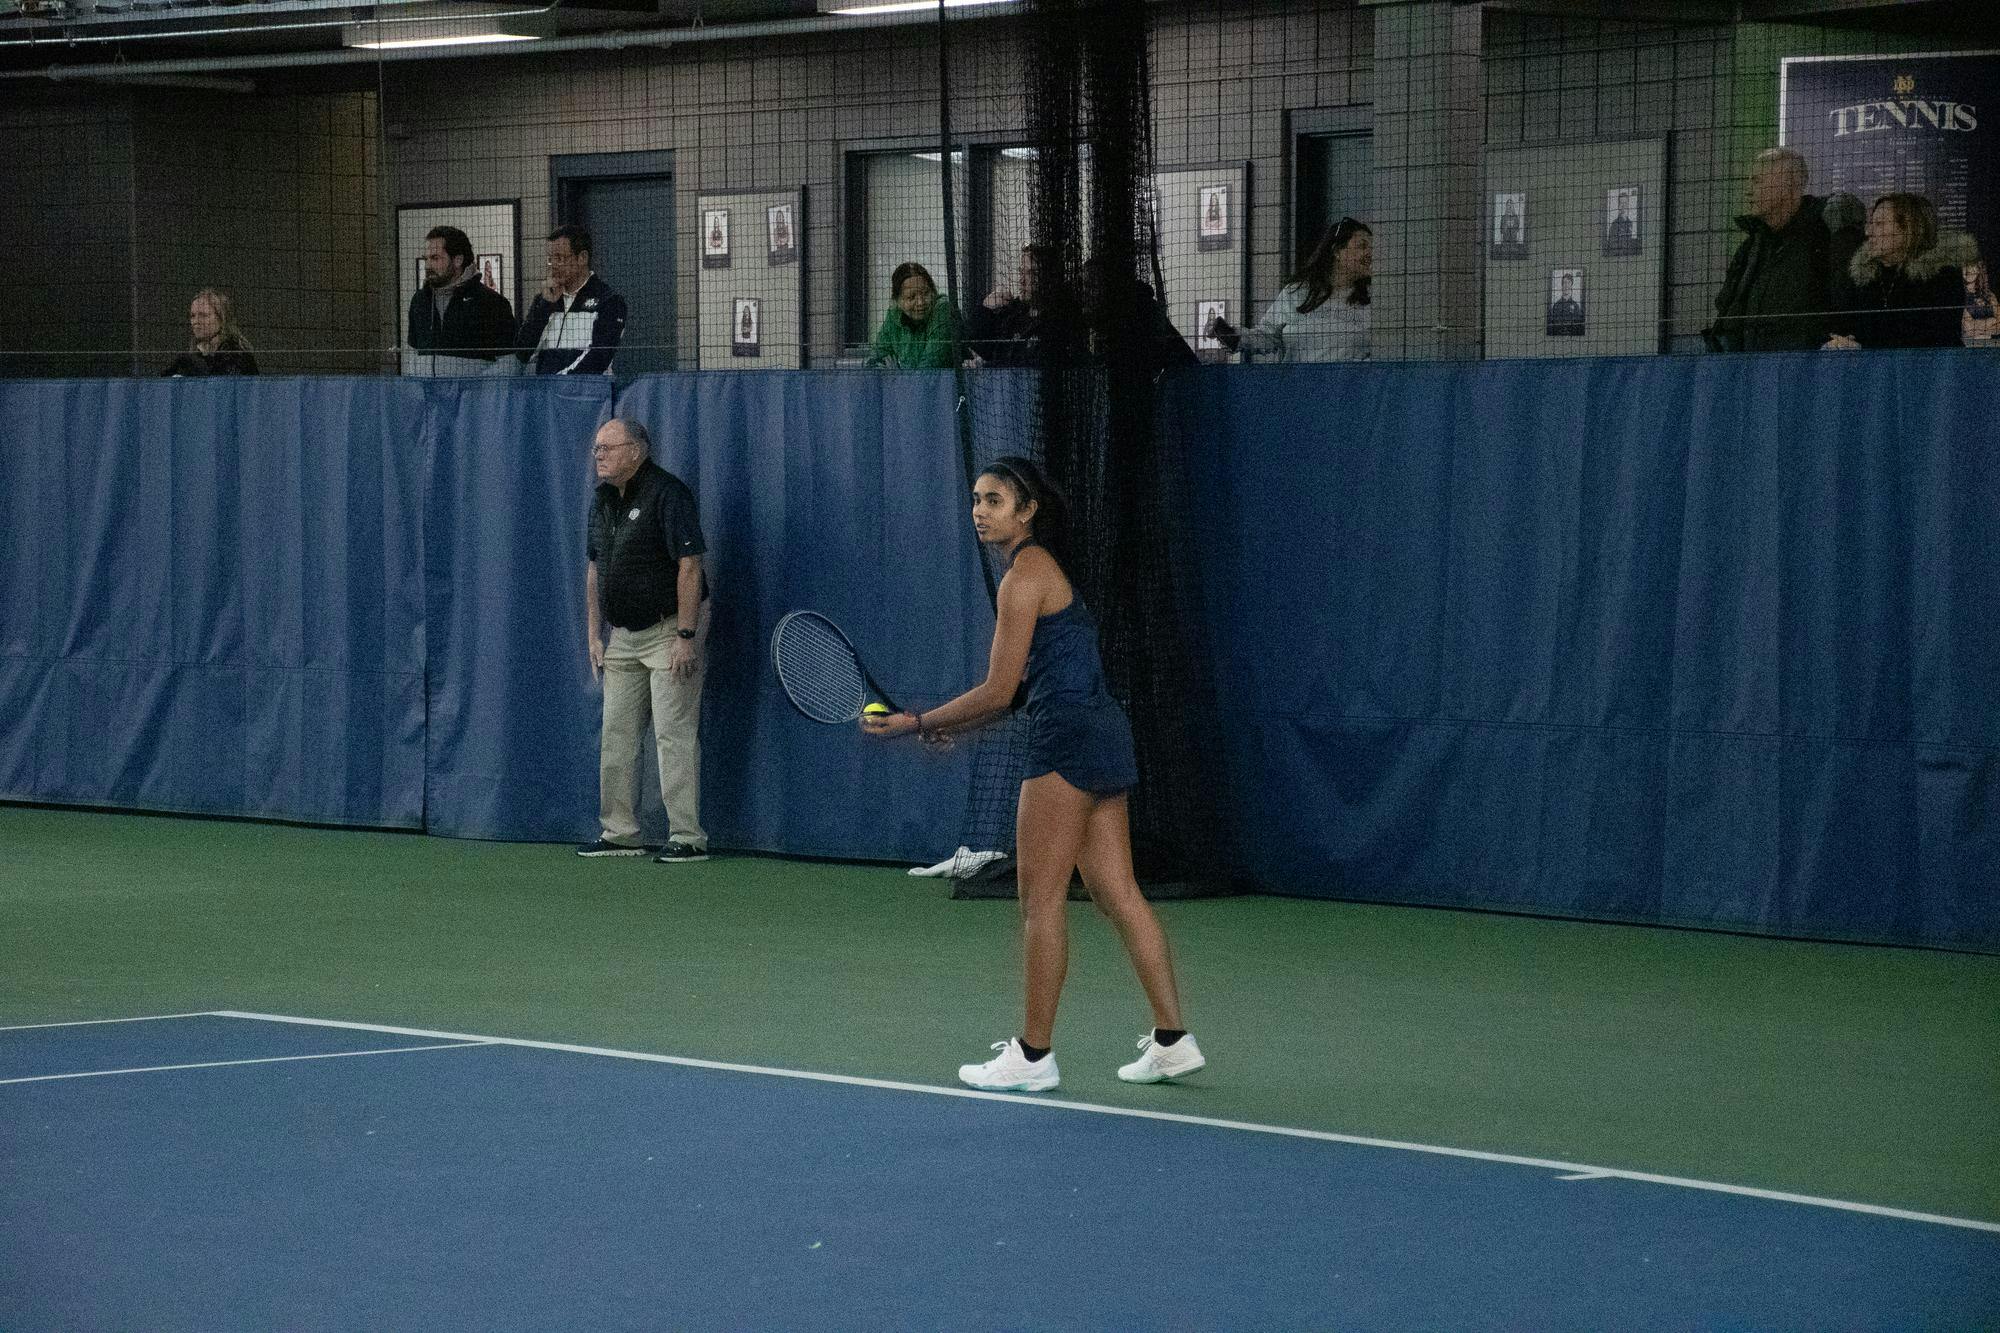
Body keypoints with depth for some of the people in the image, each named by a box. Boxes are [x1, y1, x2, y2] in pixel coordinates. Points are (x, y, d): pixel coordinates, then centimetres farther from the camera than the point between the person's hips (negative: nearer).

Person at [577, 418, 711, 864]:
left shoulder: (667, 493, -15)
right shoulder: (602, 501, 11)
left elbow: (690, 567, -19)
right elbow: (595, 571, 19)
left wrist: (686, 637, -23)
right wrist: (595, 635, 14)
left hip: (670, 630, -9)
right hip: (623, 636, 9)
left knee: (674, 734, -9)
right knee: (616, 735, 9)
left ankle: (688, 838, -7)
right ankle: (619, 833, 15)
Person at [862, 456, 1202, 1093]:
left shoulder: (1024, 575, -11)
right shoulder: (1043, 568, 18)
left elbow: (998, 692, -13)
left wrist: (917, 723, -5)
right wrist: (947, 724, 16)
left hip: (1068, 740, -10)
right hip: (1101, 735, 10)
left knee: (1041, 897, -4)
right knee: (1117, 894, 9)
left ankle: (1034, 1054, 0)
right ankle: (1171, 1039, 7)